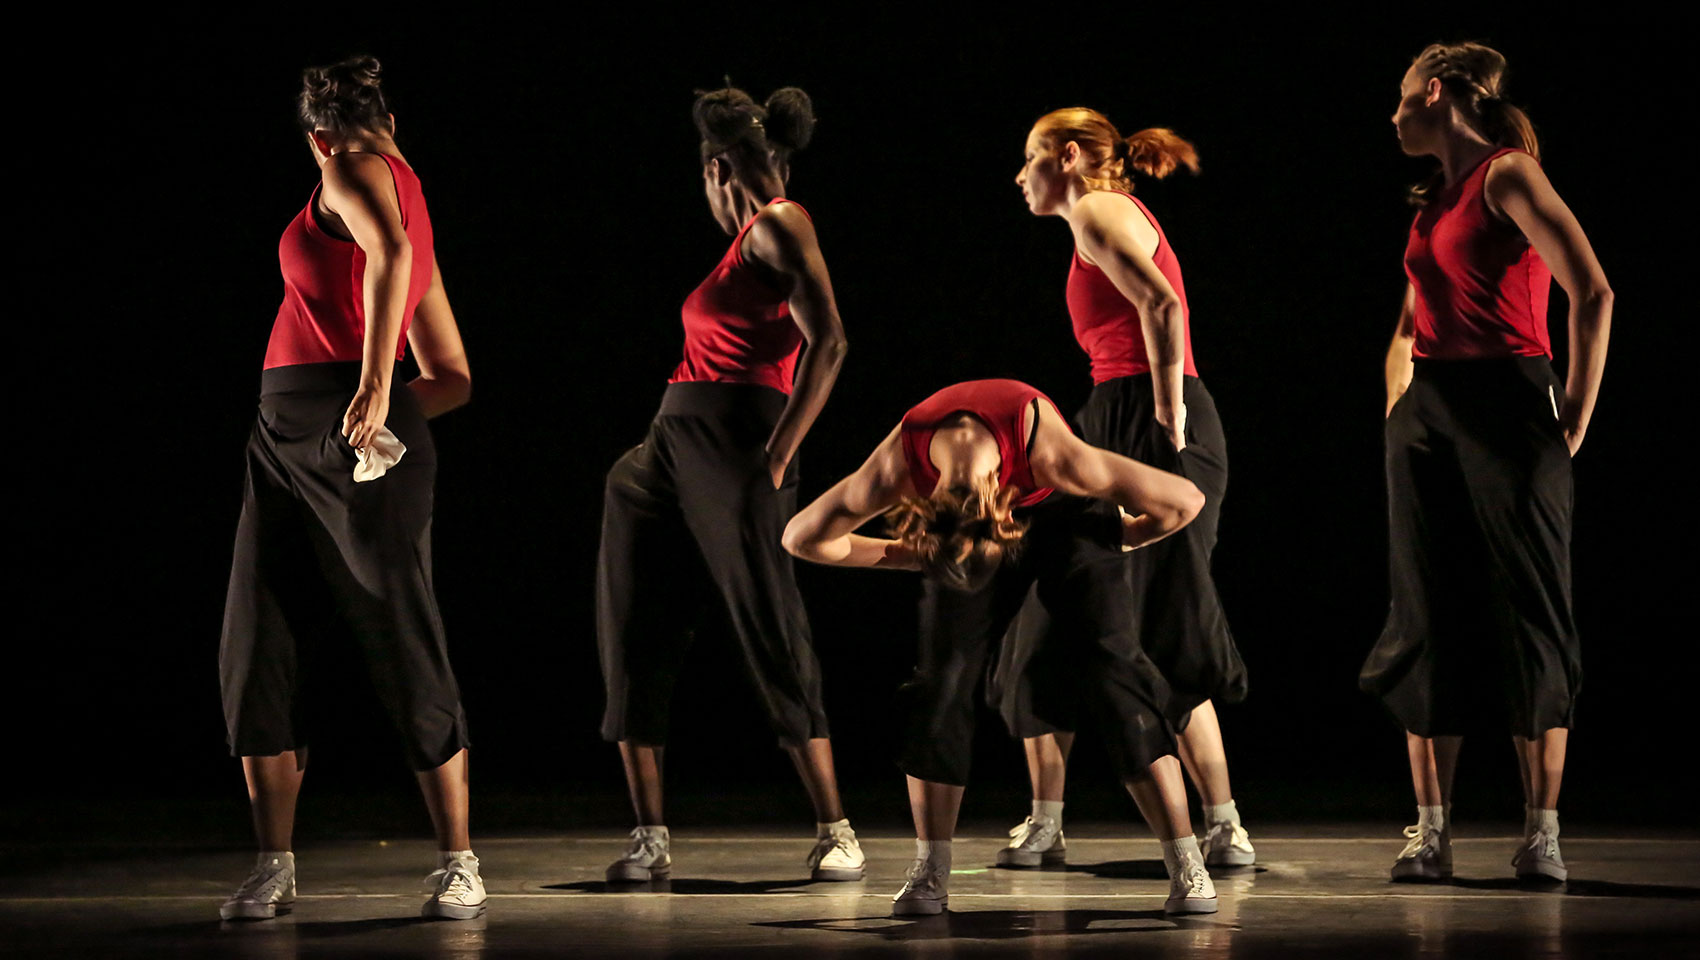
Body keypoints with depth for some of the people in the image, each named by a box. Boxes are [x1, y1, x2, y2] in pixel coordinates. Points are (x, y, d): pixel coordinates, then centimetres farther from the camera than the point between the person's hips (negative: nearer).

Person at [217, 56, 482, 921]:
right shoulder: (413, 211, 25)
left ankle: (457, 864, -1)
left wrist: (375, 390, -31)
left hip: (353, 436, -9)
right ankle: (274, 867, 8)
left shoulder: (353, 170, 0)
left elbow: (388, 252, -24)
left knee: (404, 651, -6)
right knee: (256, 652, 4)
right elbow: (454, 379, 26)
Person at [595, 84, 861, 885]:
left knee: (772, 636, -7)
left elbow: (827, 342, -16)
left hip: (732, 451, -9)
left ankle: (835, 832, 0)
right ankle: (650, 838, 7)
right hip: (667, 453, 9)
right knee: (634, 640, 3)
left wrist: (776, 459, -19)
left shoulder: (778, 224, -4)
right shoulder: (745, 242, 23)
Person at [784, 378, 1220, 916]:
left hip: (1060, 517, -2)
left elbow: (1186, 500, -32)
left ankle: (1187, 867, -16)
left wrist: (1122, 537, -14)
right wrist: (907, 555, -11)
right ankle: (929, 873, -3)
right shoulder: (894, 470, -35)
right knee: (942, 676, -11)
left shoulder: (1053, 456, -43)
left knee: (1112, 665, -16)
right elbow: (801, 537, -17)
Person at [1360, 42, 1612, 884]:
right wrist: (1400, 404, 16)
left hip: (1506, 410, -8)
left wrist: (1575, 417, -13)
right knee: (1426, 621, 3)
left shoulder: (1508, 176, -6)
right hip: (1427, 420, 8)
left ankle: (1541, 831, -2)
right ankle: (1431, 831, 4)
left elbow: (1592, 294, -16)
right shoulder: (1435, 199, 18)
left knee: (1527, 618, -5)